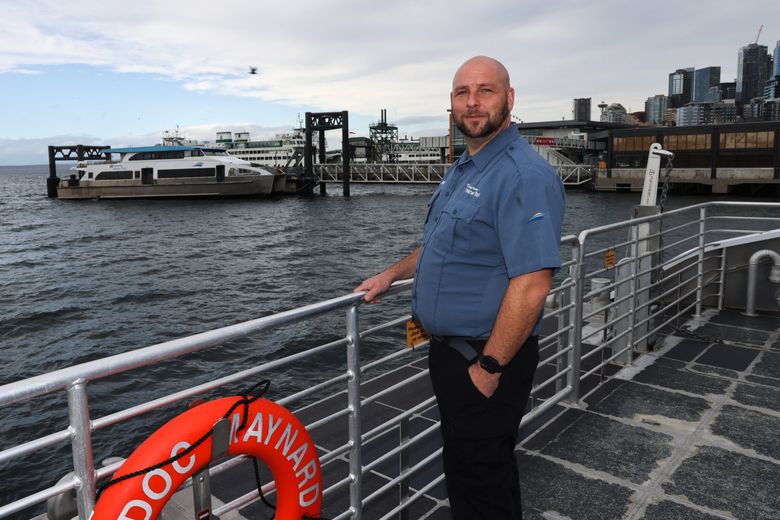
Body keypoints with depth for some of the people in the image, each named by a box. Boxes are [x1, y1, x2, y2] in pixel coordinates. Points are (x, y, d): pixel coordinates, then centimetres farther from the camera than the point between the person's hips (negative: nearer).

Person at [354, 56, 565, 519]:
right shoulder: (463, 168, 12)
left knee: (480, 482, 7)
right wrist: (392, 274, 18)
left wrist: (489, 368, -23)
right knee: (466, 469, 24)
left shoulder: (524, 175, -20)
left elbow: (532, 285, -26)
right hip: (450, 350, 9)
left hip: (488, 359, -9)